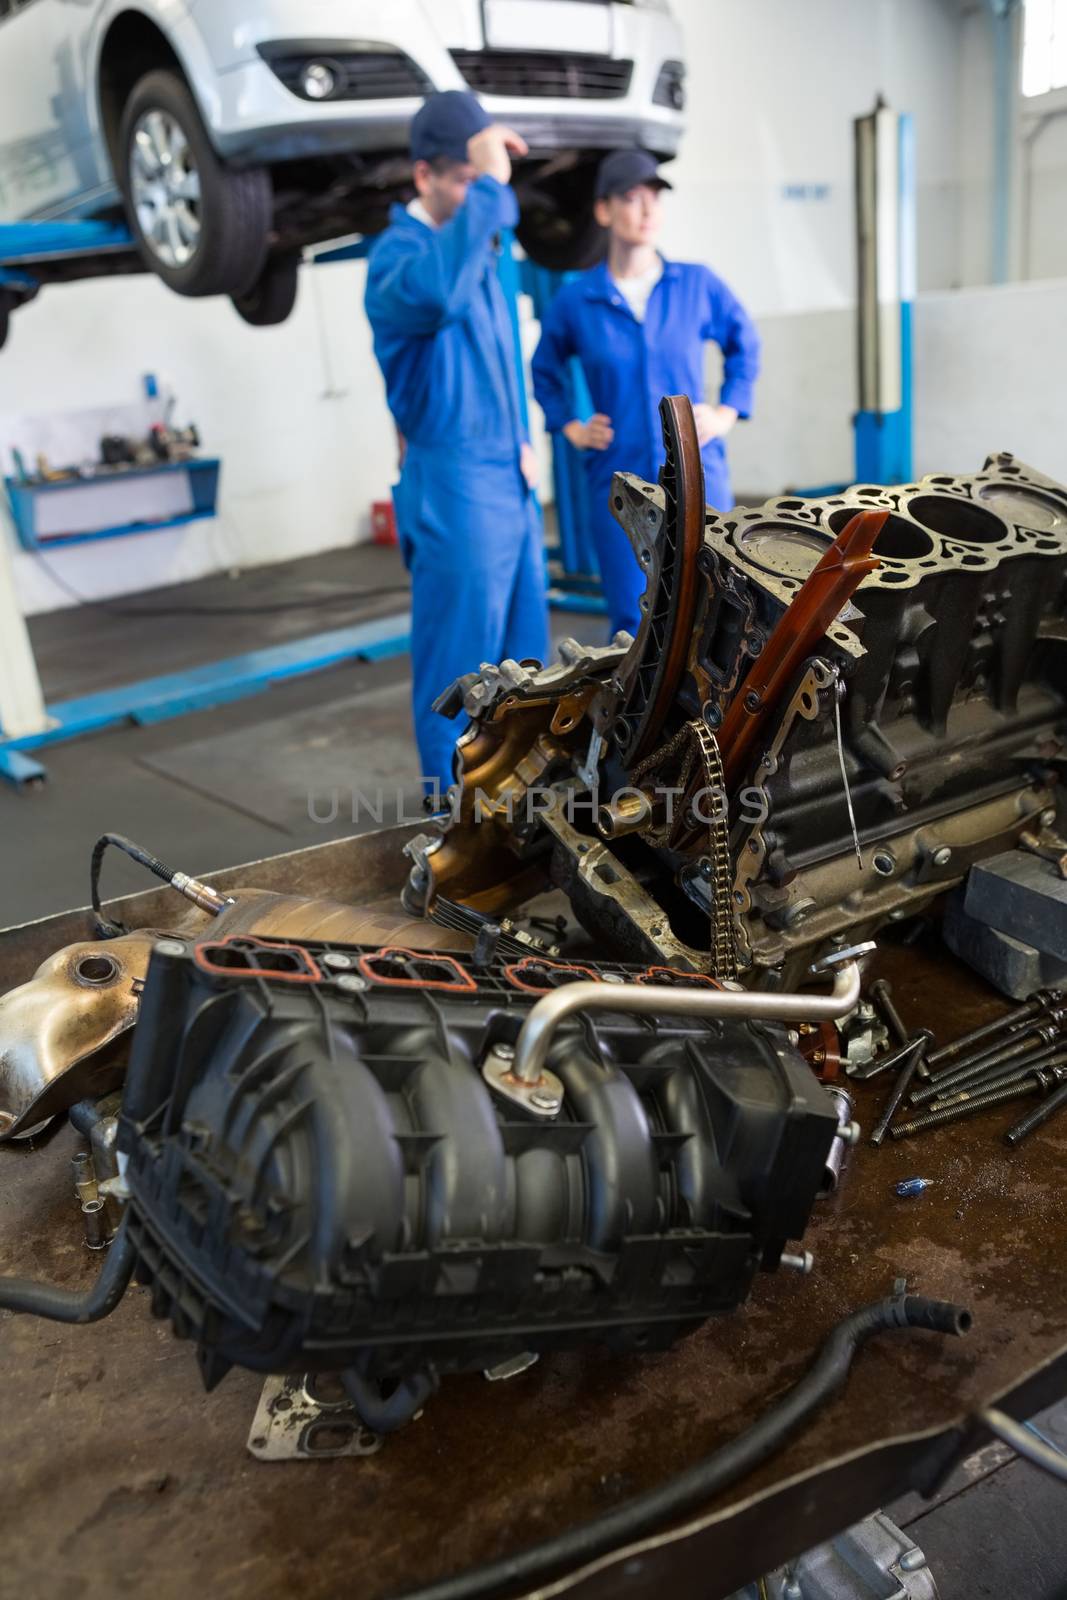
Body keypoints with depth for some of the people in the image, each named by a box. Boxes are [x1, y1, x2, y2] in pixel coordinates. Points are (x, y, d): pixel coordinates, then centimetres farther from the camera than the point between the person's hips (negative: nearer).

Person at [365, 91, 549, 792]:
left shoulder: (476, 248, 15)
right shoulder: (400, 251, -13)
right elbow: (434, 293, -40)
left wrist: (521, 439, 15)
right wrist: (487, 186, -34)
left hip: (511, 482, 9)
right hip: (454, 489, -9)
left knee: (520, 647, 18)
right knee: (459, 662, -1)